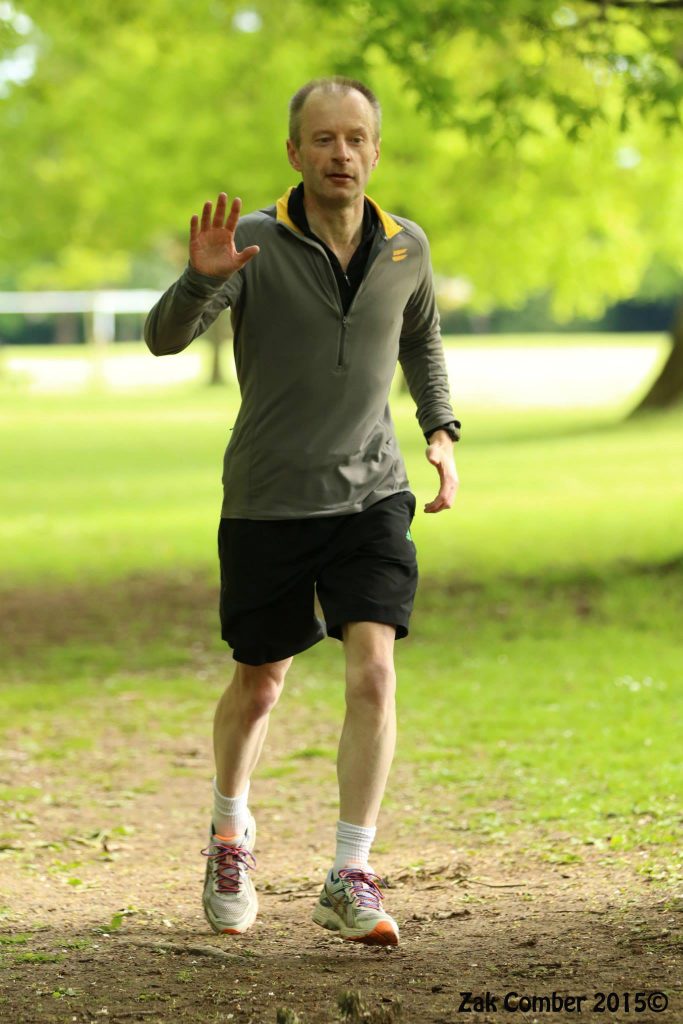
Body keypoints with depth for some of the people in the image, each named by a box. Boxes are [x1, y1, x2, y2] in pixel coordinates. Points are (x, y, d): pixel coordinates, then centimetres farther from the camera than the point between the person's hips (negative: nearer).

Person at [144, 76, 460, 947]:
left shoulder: (406, 248, -1)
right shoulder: (255, 242, -12)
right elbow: (163, 339, -22)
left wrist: (440, 429, 8)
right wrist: (200, 279, -41)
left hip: (371, 496, 2)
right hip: (268, 503, -1)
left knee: (373, 672, -16)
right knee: (259, 686, 13)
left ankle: (350, 881, -10)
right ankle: (230, 832, 41)